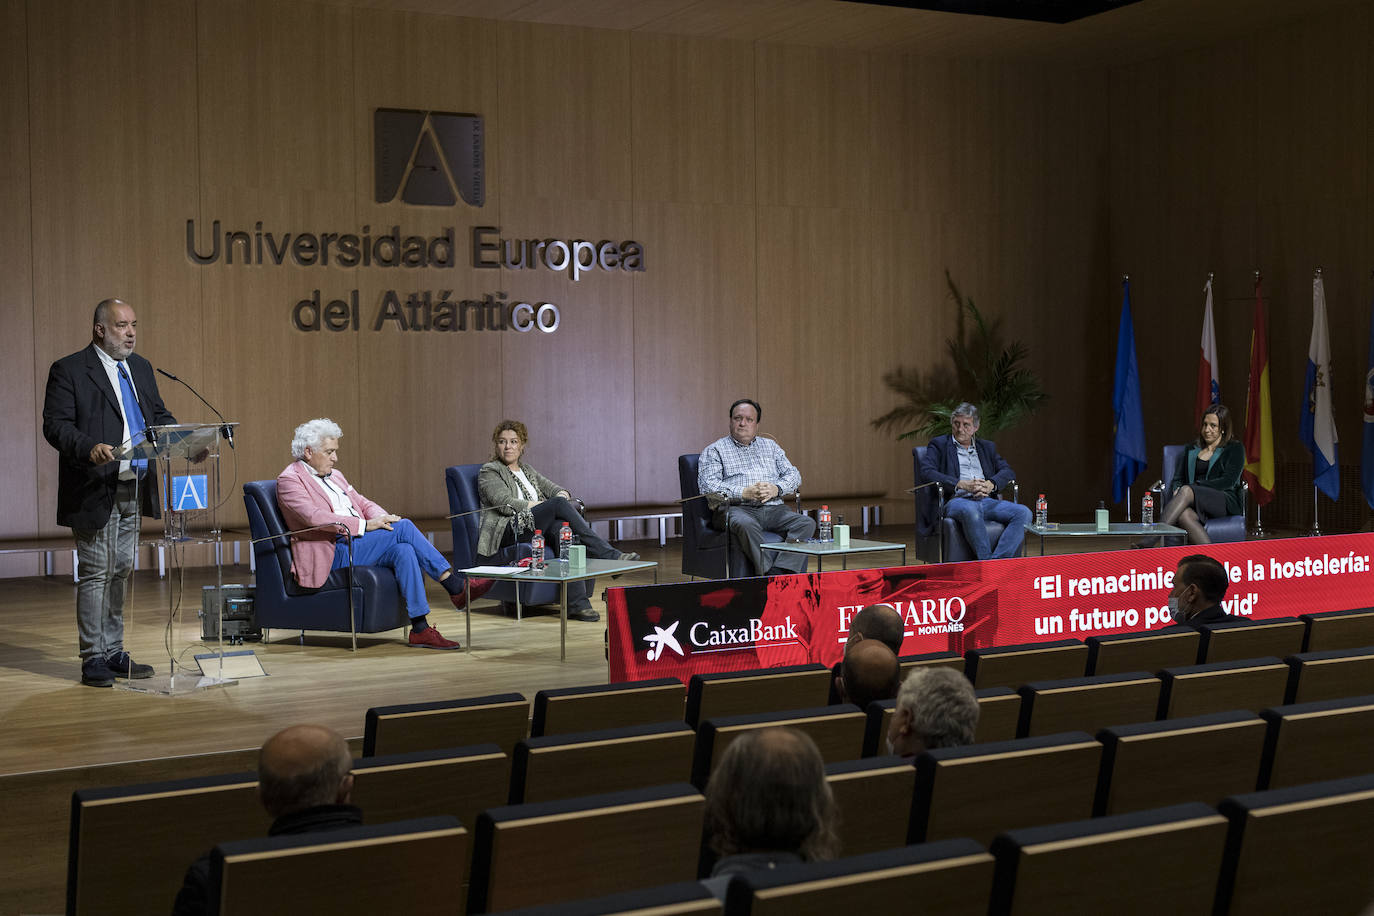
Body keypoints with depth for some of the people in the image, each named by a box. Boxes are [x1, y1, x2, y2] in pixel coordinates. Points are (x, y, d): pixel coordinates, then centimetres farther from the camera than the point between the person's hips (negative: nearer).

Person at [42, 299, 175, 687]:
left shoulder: (141, 368, 14)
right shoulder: (69, 370, -7)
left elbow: (159, 416, 18)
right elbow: (56, 425, -14)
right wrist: (90, 448, -31)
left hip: (133, 491, 7)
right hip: (95, 492, -7)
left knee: (121, 572, 13)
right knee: (96, 573, -2)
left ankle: (114, 653, 23)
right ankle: (93, 658, 6)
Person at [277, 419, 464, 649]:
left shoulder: (335, 476, 25)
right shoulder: (289, 480, -2)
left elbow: (364, 503, 23)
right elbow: (314, 517, -17)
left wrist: (382, 518, -2)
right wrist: (365, 525, -21)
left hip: (358, 544, 7)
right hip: (332, 554, -7)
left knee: (403, 550, -25)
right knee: (404, 527, -22)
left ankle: (420, 629, -29)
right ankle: (455, 587, -18)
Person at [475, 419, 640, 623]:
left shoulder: (527, 470, 30)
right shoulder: (489, 471, 10)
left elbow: (554, 488, 19)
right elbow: (505, 503, -6)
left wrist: (562, 495, -6)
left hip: (539, 527, 5)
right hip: (509, 532, -5)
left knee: (561, 527, -34)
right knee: (559, 504, -28)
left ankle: (576, 604, -46)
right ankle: (610, 555, -31)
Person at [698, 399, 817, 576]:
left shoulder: (770, 446, 26)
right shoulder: (715, 450, 13)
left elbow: (793, 475, 17)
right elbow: (707, 486, -3)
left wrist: (776, 489, -7)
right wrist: (743, 493, -15)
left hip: (773, 508, 4)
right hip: (737, 508, -4)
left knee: (807, 523, -24)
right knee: (746, 525, -39)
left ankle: (780, 572, -40)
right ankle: (769, 577, -44)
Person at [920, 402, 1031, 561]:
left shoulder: (987, 447, 27)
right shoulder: (939, 444, 15)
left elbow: (1007, 471, 16)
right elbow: (927, 471, -2)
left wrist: (991, 484, -8)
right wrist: (962, 484, -14)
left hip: (987, 501, 5)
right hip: (958, 501, -5)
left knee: (1023, 513, -24)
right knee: (971, 511, -42)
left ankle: (999, 560, -34)